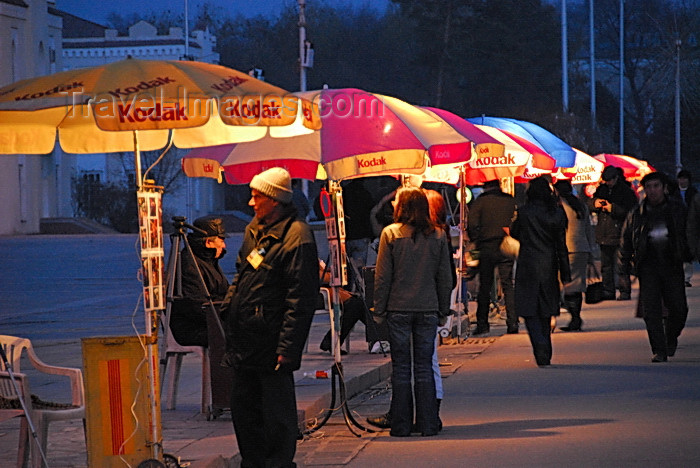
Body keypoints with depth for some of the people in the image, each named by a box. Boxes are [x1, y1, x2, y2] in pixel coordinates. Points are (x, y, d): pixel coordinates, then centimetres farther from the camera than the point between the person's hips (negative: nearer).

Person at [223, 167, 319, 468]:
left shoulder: (296, 236, -13)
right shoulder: (254, 230, 14)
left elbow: (301, 297, -17)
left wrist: (288, 346, -21)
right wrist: (232, 333, 19)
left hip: (272, 342, -9)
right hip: (245, 342, 9)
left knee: (277, 413, -1)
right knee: (243, 408, 15)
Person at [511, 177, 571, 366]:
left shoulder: (524, 212, -10)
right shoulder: (557, 213, -1)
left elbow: (514, 233, 6)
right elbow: (561, 244, 2)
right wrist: (565, 273, 6)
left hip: (528, 265, -4)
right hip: (549, 265, 4)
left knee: (529, 310, 0)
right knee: (545, 310, 15)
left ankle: (540, 345, -22)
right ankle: (545, 354, 21)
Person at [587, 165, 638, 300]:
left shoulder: (626, 191, -7)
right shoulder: (601, 189, 13)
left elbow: (631, 210, -15)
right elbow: (589, 204, 19)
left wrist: (613, 208, -19)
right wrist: (595, 203, -4)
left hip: (619, 235, -7)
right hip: (603, 235, 7)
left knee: (621, 266, -7)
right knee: (606, 265, 11)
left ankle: (625, 292, -1)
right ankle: (608, 292, 18)